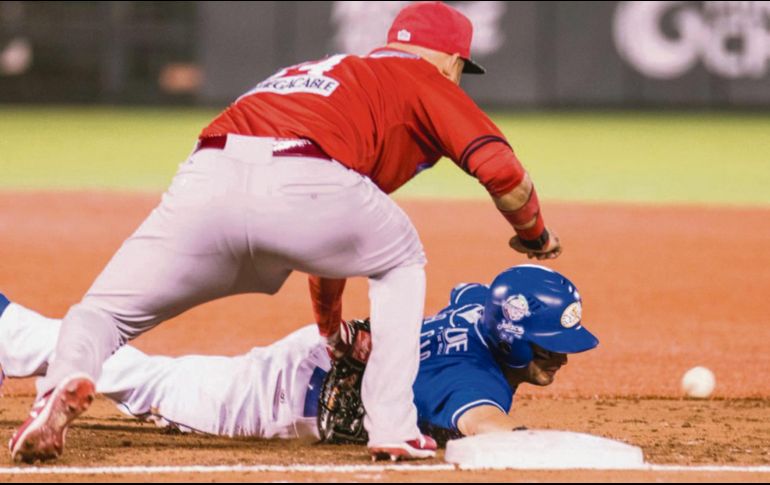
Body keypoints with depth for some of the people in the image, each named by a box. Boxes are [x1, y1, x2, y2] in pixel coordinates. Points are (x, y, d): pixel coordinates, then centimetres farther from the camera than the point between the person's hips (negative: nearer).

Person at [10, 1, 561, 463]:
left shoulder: (323, 72, 43)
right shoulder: (427, 81, 25)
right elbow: (500, 168, 11)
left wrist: (331, 327, 59)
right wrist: (535, 235, 32)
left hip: (205, 183, 4)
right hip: (300, 185, -4)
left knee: (101, 313, 12)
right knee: (401, 261, 26)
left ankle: (65, 382, -23)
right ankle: (393, 425, 13)